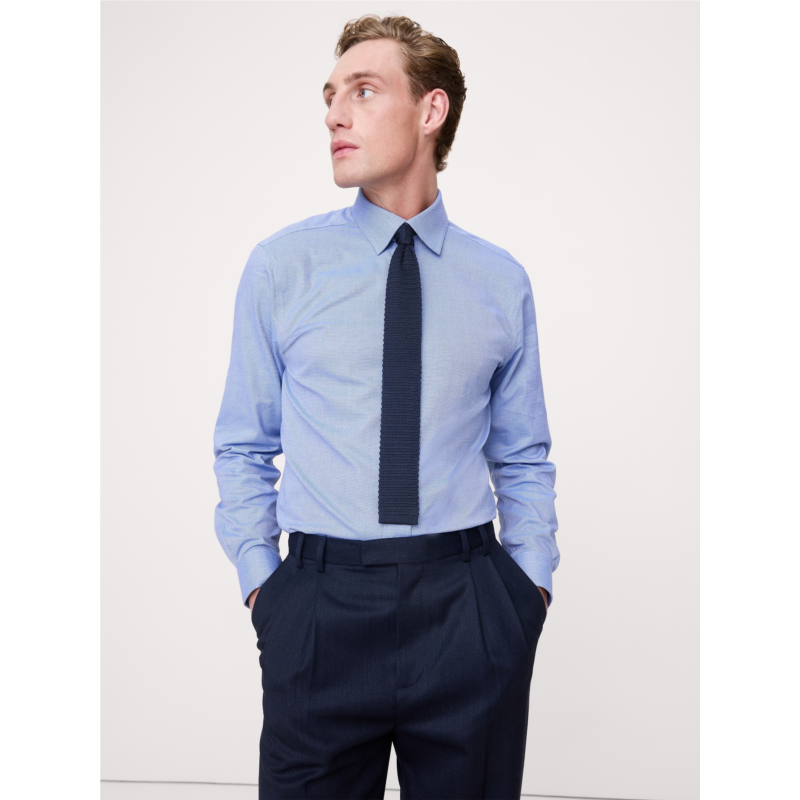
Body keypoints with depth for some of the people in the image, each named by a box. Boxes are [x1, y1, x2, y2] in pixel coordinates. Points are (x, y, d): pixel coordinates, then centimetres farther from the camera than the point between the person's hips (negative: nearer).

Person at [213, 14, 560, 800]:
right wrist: (262, 584, -1)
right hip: (320, 609, 0)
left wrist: (531, 586, 3)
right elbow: (243, 448, 6)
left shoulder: (501, 281, 4)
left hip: (470, 612, 1)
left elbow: (523, 459, 11)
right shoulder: (280, 266, 1)